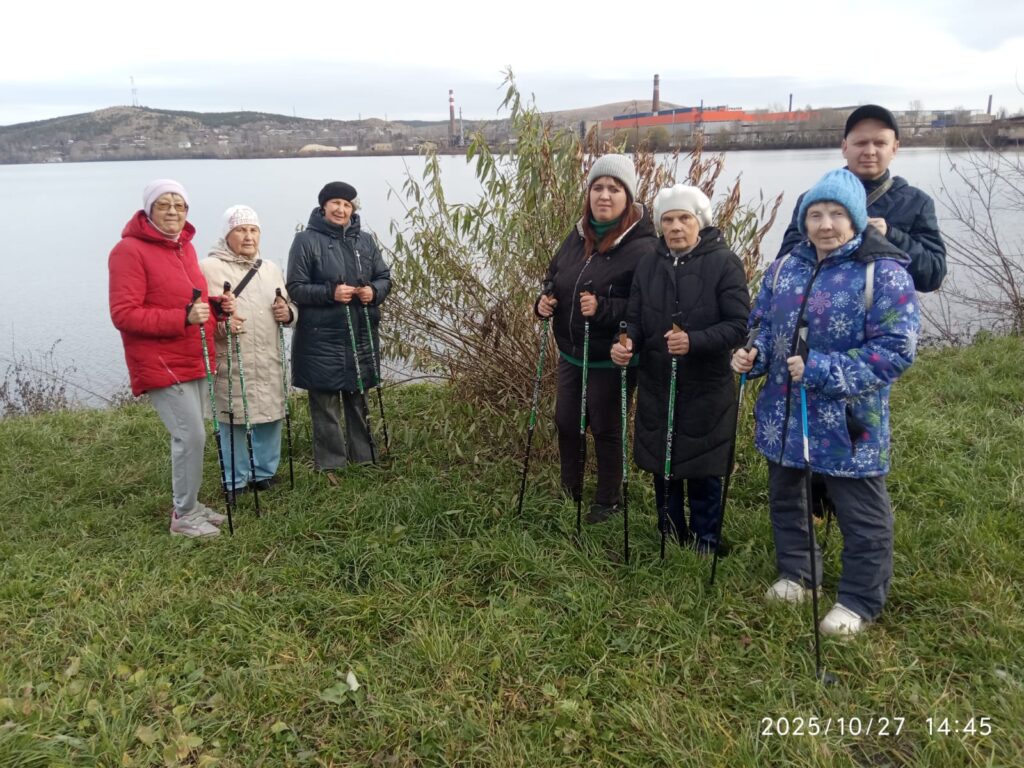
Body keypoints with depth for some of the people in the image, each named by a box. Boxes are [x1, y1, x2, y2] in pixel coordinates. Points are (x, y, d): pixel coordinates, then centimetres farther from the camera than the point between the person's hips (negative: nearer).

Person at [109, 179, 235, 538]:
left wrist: (216, 306, 0)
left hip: (194, 360, 8)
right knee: (191, 435, -9)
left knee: (189, 434, 14)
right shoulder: (129, 251, -14)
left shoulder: (184, 247, 12)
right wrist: (184, 318, -27)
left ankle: (189, 505, 27)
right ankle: (184, 516, 7)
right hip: (161, 364, -8)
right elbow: (123, 314, -20)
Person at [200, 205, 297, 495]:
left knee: (271, 418, 12)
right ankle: (236, 482, 16)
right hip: (230, 365, -5)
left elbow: (291, 308, 23)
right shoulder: (209, 268, -4)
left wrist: (288, 313, 0)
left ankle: (265, 474, 29)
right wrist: (220, 325, -26)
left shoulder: (271, 269, 16)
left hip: (269, 363, 6)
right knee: (234, 422, 1)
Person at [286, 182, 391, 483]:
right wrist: (331, 293, -22)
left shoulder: (365, 240, 9)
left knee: (359, 399, 15)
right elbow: (295, 288, -7)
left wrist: (374, 291, -9)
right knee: (325, 403, 2)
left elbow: (385, 277, 14)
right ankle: (330, 465, 13)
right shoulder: (306, 240, -6)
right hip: (321, 338, -5)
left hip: (361, 335, 5)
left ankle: (363, 457, 28)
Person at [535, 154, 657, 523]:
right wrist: (544, 301, -3)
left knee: (605, 429, 8)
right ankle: (569, 489, 39)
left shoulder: (642, 248, -18)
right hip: (571, 354, 7)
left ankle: (609, 500, 29)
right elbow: (554, 277, 17)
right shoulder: (578, 236, 4)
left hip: (611, 360, -7)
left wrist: (603, 309, -33)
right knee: (565, 422, 17)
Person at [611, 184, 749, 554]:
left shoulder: (724, 263, -9)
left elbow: (739, 324, -15)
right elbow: (636, 320, 7)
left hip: (706, 389, -4)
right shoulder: (648, 264, 5)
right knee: (661, 468, 14)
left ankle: (705, 546, 27)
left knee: (703, 471, 8)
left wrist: (694, 342, -29)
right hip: (656, 388, 4)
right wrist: (626, 343, -15)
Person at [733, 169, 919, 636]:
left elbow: (896, 350, -19)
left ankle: (859, 602, 29)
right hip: (783, 414, 6)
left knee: (861, 515, 9)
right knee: (784, 496, 22)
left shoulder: (884, 273, -15)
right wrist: (752, 356, -10)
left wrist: (822, 370, -25)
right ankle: (795, 573, 44)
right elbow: (763, 326, 13)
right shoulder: (784, 269, 4)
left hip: (848, 422, -5)